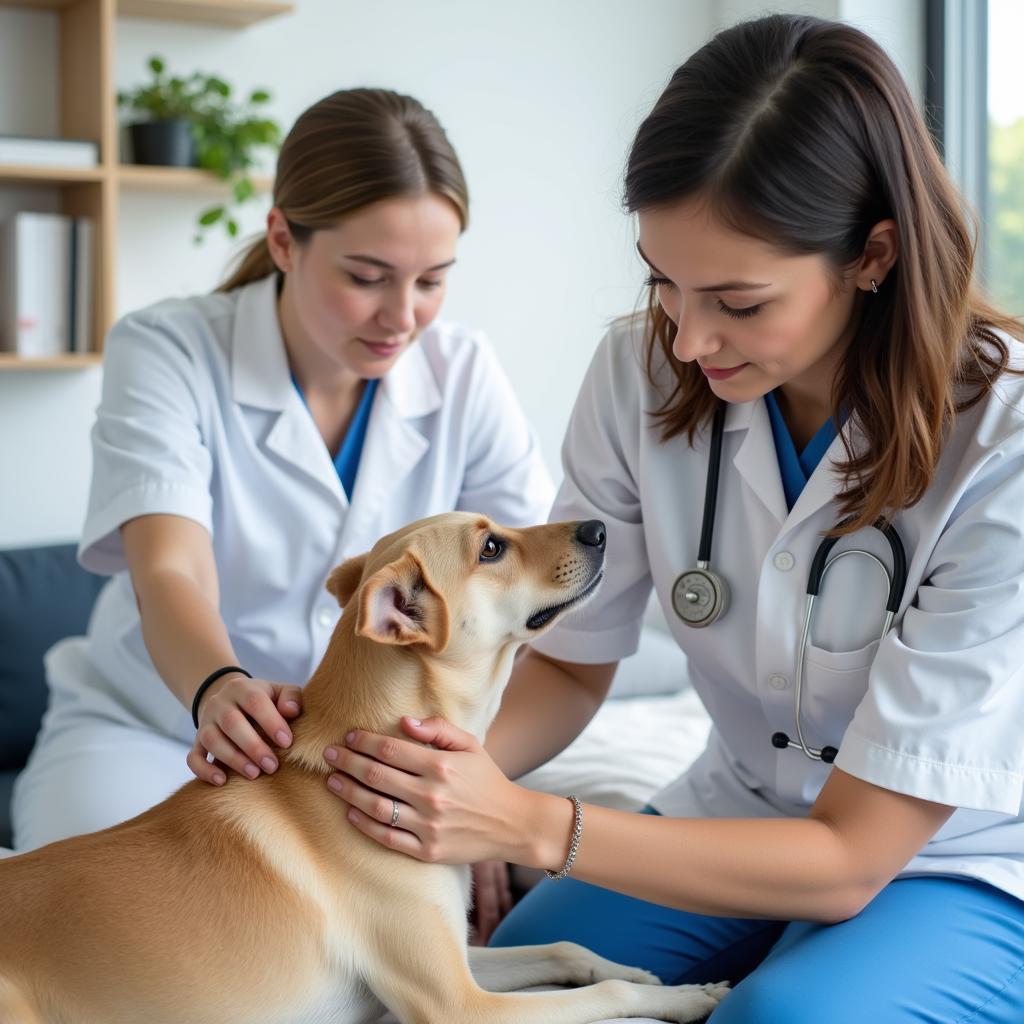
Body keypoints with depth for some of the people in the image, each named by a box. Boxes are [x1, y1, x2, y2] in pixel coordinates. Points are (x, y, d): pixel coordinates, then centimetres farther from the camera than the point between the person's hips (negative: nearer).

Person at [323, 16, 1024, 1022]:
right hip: (743, 819, 3)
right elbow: (570, 664, -2)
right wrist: (457, 764, -25)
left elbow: (852, 857, -24)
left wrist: (530, 826, -34)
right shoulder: (642, 371, -12)